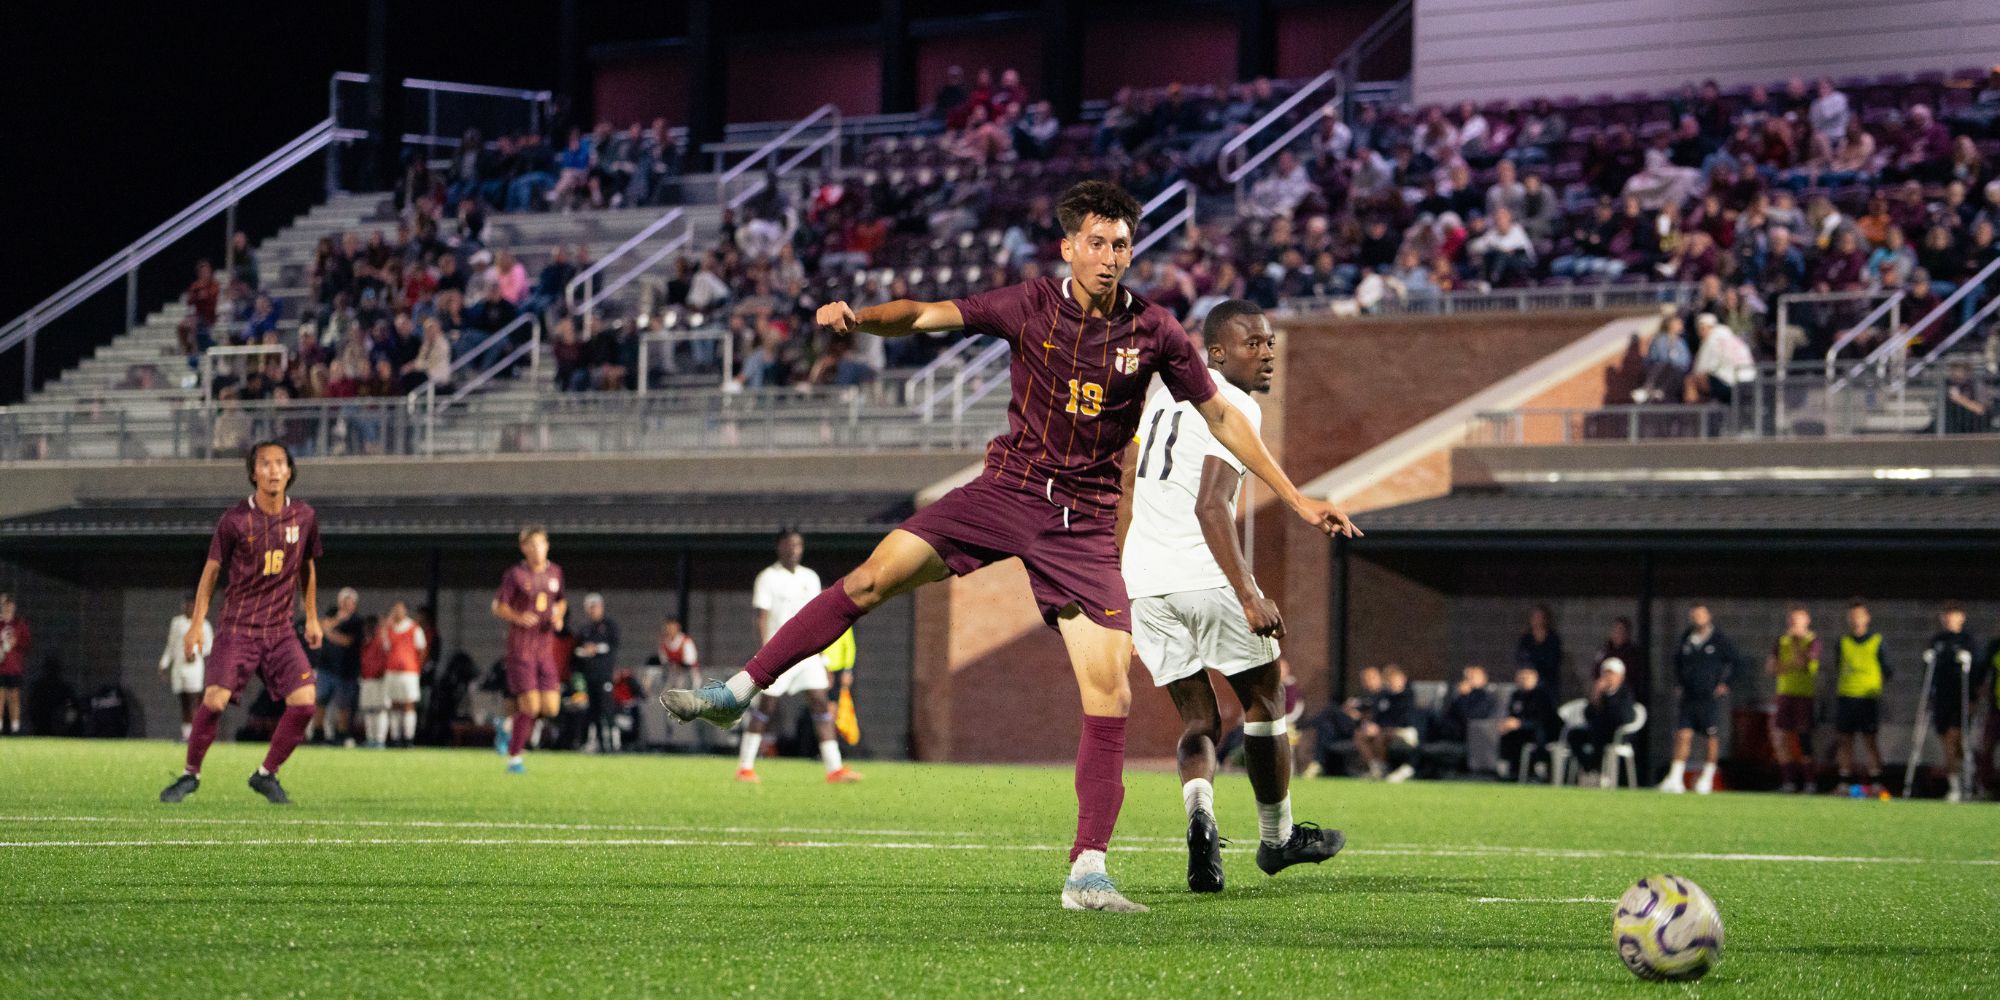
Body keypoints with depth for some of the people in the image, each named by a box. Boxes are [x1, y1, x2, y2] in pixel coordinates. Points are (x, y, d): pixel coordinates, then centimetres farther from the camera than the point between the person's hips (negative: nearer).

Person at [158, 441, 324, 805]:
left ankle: (266, 775, 7)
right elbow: (211, 570, 1)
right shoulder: (234, 521, -8)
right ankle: (191, 775, 4)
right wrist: (196, 625, -3)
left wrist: (312, 618, 19)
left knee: (304, 701, -12)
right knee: (214, 700, -17)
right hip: (238, 627, -3)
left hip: (280, 629, 3)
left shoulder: (304, 516, 2)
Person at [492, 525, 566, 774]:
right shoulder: (515, 574, -7)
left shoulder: (555, 572, 9)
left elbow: (561, 601, 24)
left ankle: (511, 726, 23)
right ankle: (514, 759, 1)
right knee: (530, 705, -13)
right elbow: (498, 607, -3)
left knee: (551, 708, -4)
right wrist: (518, 618, -22)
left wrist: (559, 617, 2)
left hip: (545, 648, 5)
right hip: (520, 647, -5)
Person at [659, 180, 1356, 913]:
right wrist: (857, 317, -29)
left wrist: (1298, 500, 7)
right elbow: (928, 317, -8)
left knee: (1110, 696, -11)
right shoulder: (1031, 306, -3)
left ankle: (1087, 872, -7)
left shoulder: (1154, 332, -2)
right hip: (1007, 488, 0)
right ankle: (740, 691, -2)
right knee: (874, 577, -13)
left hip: (1083, 523, 0)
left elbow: (1221, 416, 8)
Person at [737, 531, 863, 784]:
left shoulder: (810, 578, 14)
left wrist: (822, 660, 16)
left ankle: (834, 768, -9)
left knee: (820, 704, -5)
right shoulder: (768, 578, -2)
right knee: (765, 705, -3)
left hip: (807, 653, 5)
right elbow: (762, 618, -9)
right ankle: (745, 767, 6)